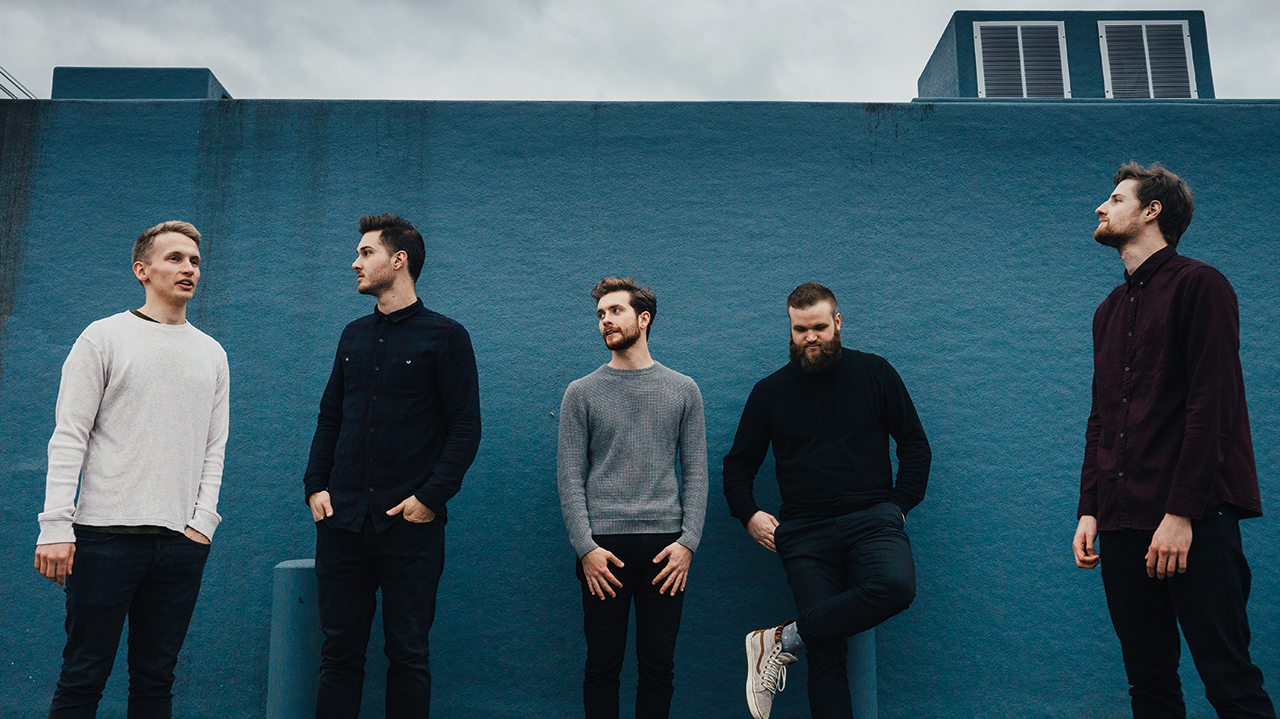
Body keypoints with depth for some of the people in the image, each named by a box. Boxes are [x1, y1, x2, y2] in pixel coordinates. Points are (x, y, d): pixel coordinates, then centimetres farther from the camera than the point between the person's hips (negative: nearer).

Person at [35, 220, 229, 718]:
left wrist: (203, 520, 2)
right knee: (83, 678, 2)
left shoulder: (212, 354, 14)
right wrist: (56, 526, -10)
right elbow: (69, 438, -3)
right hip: (106, 536, -3)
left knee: (156, 679, 10)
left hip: (182, 542, 4)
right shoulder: (105, 337, 3)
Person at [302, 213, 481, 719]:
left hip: (409, 523, -4)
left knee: (408, 653, 4)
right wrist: (316, 485, 5)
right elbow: (329, 417, 18)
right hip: (342, 519, 5)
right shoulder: (354, 335, 15)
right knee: (339, 649, 10)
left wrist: (431, 496, -14)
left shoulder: (445, 336, -2)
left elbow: (465, 426, -6)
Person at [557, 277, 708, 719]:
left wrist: (688, 541, -4)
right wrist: (585, 547, -8)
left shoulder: (683, 390, 8)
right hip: (604, 545, -1)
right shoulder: (582, 393, 5)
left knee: (659, 666, 8)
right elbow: (570, 478, 1)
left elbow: (695, 473, 7)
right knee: (603, 665, 5)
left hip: (665, 543, 1)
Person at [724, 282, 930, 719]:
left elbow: (915, 444, 13)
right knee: (826, 651, -10)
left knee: (896, 585, -32)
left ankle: (783, 640, -18)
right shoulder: (769, 392, 11)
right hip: (805, 532, 0)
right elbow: (738, 464, 19)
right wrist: (748, 514, 3)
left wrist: (901, 505, 2)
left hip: (871, 519, 0)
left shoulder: (874, 373, 9)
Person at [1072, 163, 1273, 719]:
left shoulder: (1197, 285, -1)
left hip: (1192, 522, -7)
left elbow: (1212, 407, -11)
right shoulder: (1109, 310, 20)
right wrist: (1089, 509, 9)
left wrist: (1181, 513, -17)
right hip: (1124, 525, 7)